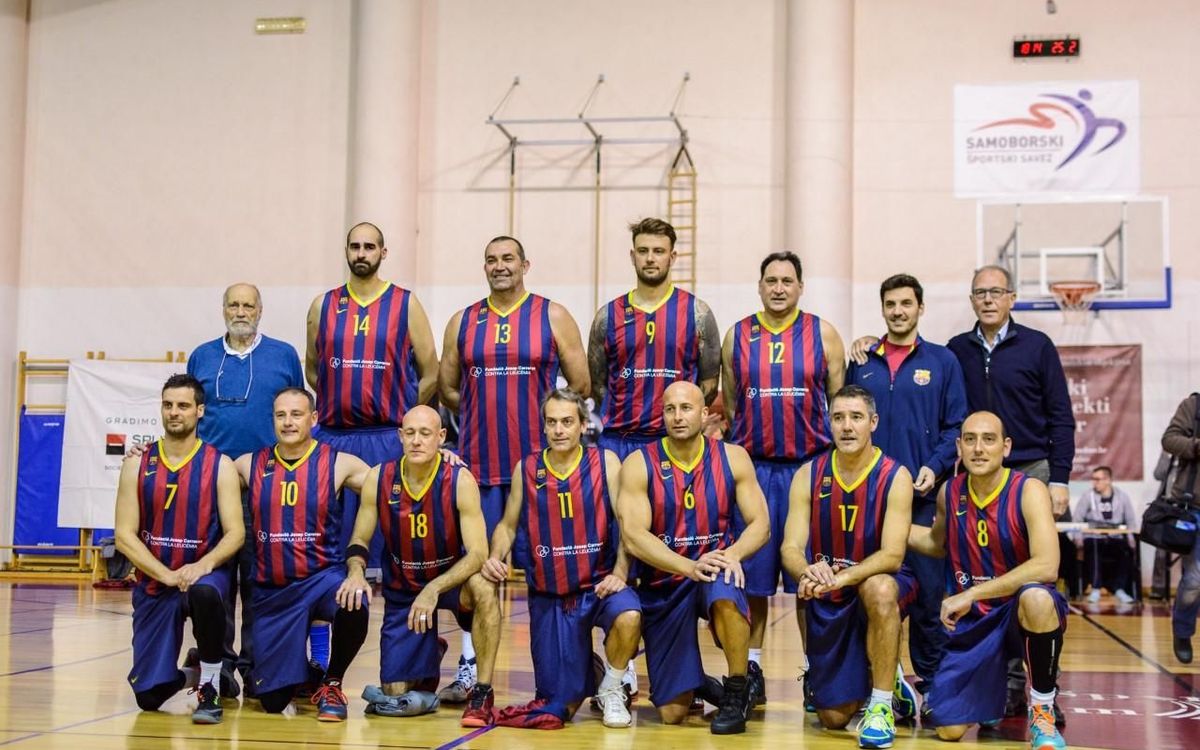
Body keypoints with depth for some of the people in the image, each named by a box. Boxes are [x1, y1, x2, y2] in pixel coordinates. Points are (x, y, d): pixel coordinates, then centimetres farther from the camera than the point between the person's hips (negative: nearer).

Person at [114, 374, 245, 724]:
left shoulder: (219, 465, -4)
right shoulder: (138, 464, -1)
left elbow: (235, 533, -8)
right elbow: (124, 535, -6)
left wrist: (204, 565, -27)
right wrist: (168, 575, -19)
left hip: (203, 573, -2)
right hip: (154, 581, 2)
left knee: (205, 592, -41)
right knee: (149, 696, -3)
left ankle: (210, 685, -18)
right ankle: (193, 672, 34)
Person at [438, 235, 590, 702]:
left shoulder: (553, 317, 2)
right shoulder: (463, 322, 10)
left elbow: (581, 385, 3)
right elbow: (446, 388, 14)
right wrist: (487, 415, 8)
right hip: (479, 464, 2)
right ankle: (469, 668, 11)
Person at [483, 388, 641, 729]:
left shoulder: (605, 462, -4)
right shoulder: (526, 469, 1)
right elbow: (508, 525, 10)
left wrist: (620, 573, -19)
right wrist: (496, 556, -10)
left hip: (599, 584, -1)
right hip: (549, 597, 2)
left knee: (628, 616, -36)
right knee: (562, 703, 0)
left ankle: (611, 689, -5)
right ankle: (585, 667, 38)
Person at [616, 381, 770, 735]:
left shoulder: (732, 458, -2)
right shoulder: (639, 464, -8)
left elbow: (760, 524, -4)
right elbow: (633, 537, -17)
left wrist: (732, 553, -26)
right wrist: (690, 566, -31)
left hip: (715, 572, 0)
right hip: (663, 583, 0)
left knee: (725, 593, -39)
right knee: (672, 713, -3)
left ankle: (736, 694, -17)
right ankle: (695, 685, 35)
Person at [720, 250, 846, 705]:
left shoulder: (822, 335, 3)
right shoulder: (737, 337, 8)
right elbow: (728, 407, 12)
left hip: (810, 468, -1)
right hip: (753, 468, 1)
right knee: (752, 577, 4)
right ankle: (751, 671, 13)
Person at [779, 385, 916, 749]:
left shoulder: (895, 476, -14)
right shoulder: (809, 474, -6)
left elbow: (892, 555, -23)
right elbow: (791, 548, -12)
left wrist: (842, 577, -40)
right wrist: (808, 574, -36)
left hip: (878, 582, -3)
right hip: (826, 597, 3)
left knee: (879, 589, -41)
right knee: (833, 717, 2)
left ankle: (881, 705, -24)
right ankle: (883, 680, 38)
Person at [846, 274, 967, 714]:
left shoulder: (942, 362, 6)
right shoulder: (861, 364, 11)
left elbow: (956, 426, 3)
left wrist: (935, 467, -10)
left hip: (923, 495, -2)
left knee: (928, 592, -1)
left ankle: (932, 685, 9)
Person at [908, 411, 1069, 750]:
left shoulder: (1028, 491, -16)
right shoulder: (950, 493, -1)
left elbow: (1046, 566, -30)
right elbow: (937, 543, 21)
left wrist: (971, 594, -30)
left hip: (1021, 610, -4)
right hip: (972, 620, 4)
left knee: (1036, 598, -41)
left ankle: (1042, 712, -17)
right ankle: (993, 692, 32)